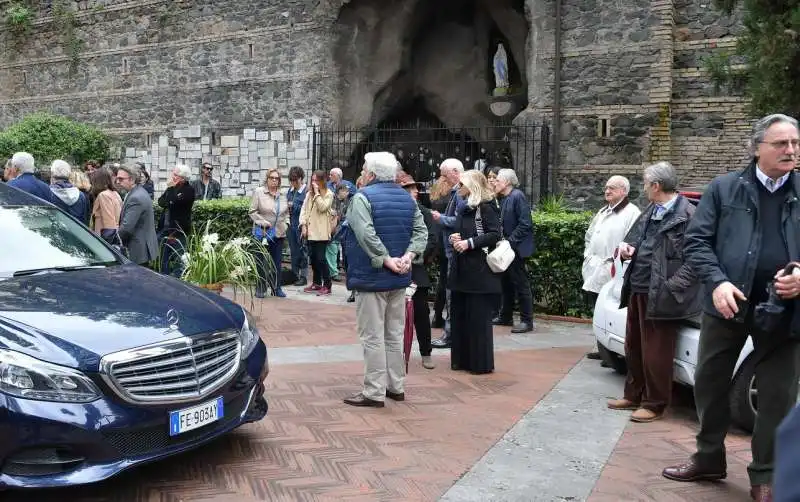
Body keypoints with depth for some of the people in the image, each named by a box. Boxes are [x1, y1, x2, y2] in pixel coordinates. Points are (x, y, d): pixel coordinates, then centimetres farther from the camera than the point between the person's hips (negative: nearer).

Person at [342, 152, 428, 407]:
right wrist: (408, 256, -7)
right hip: (399, 279, 7)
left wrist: (386, 260, -20)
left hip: (371, 277, -7)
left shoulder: (363, 197, -12)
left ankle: (374, 392, 2)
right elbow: (421, 231, 3)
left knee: (373, 336, -2)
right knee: (395, 334, 15)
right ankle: (396, 386, 23)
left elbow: (367, 235, -25)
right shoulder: (407, 198, 10)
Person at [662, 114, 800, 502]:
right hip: (728, 304, 0)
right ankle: (709, 459, 31)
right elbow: (697, 240, -2)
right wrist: (717, 282, -17)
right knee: (710, 383, 11)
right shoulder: (724, 188, 2)